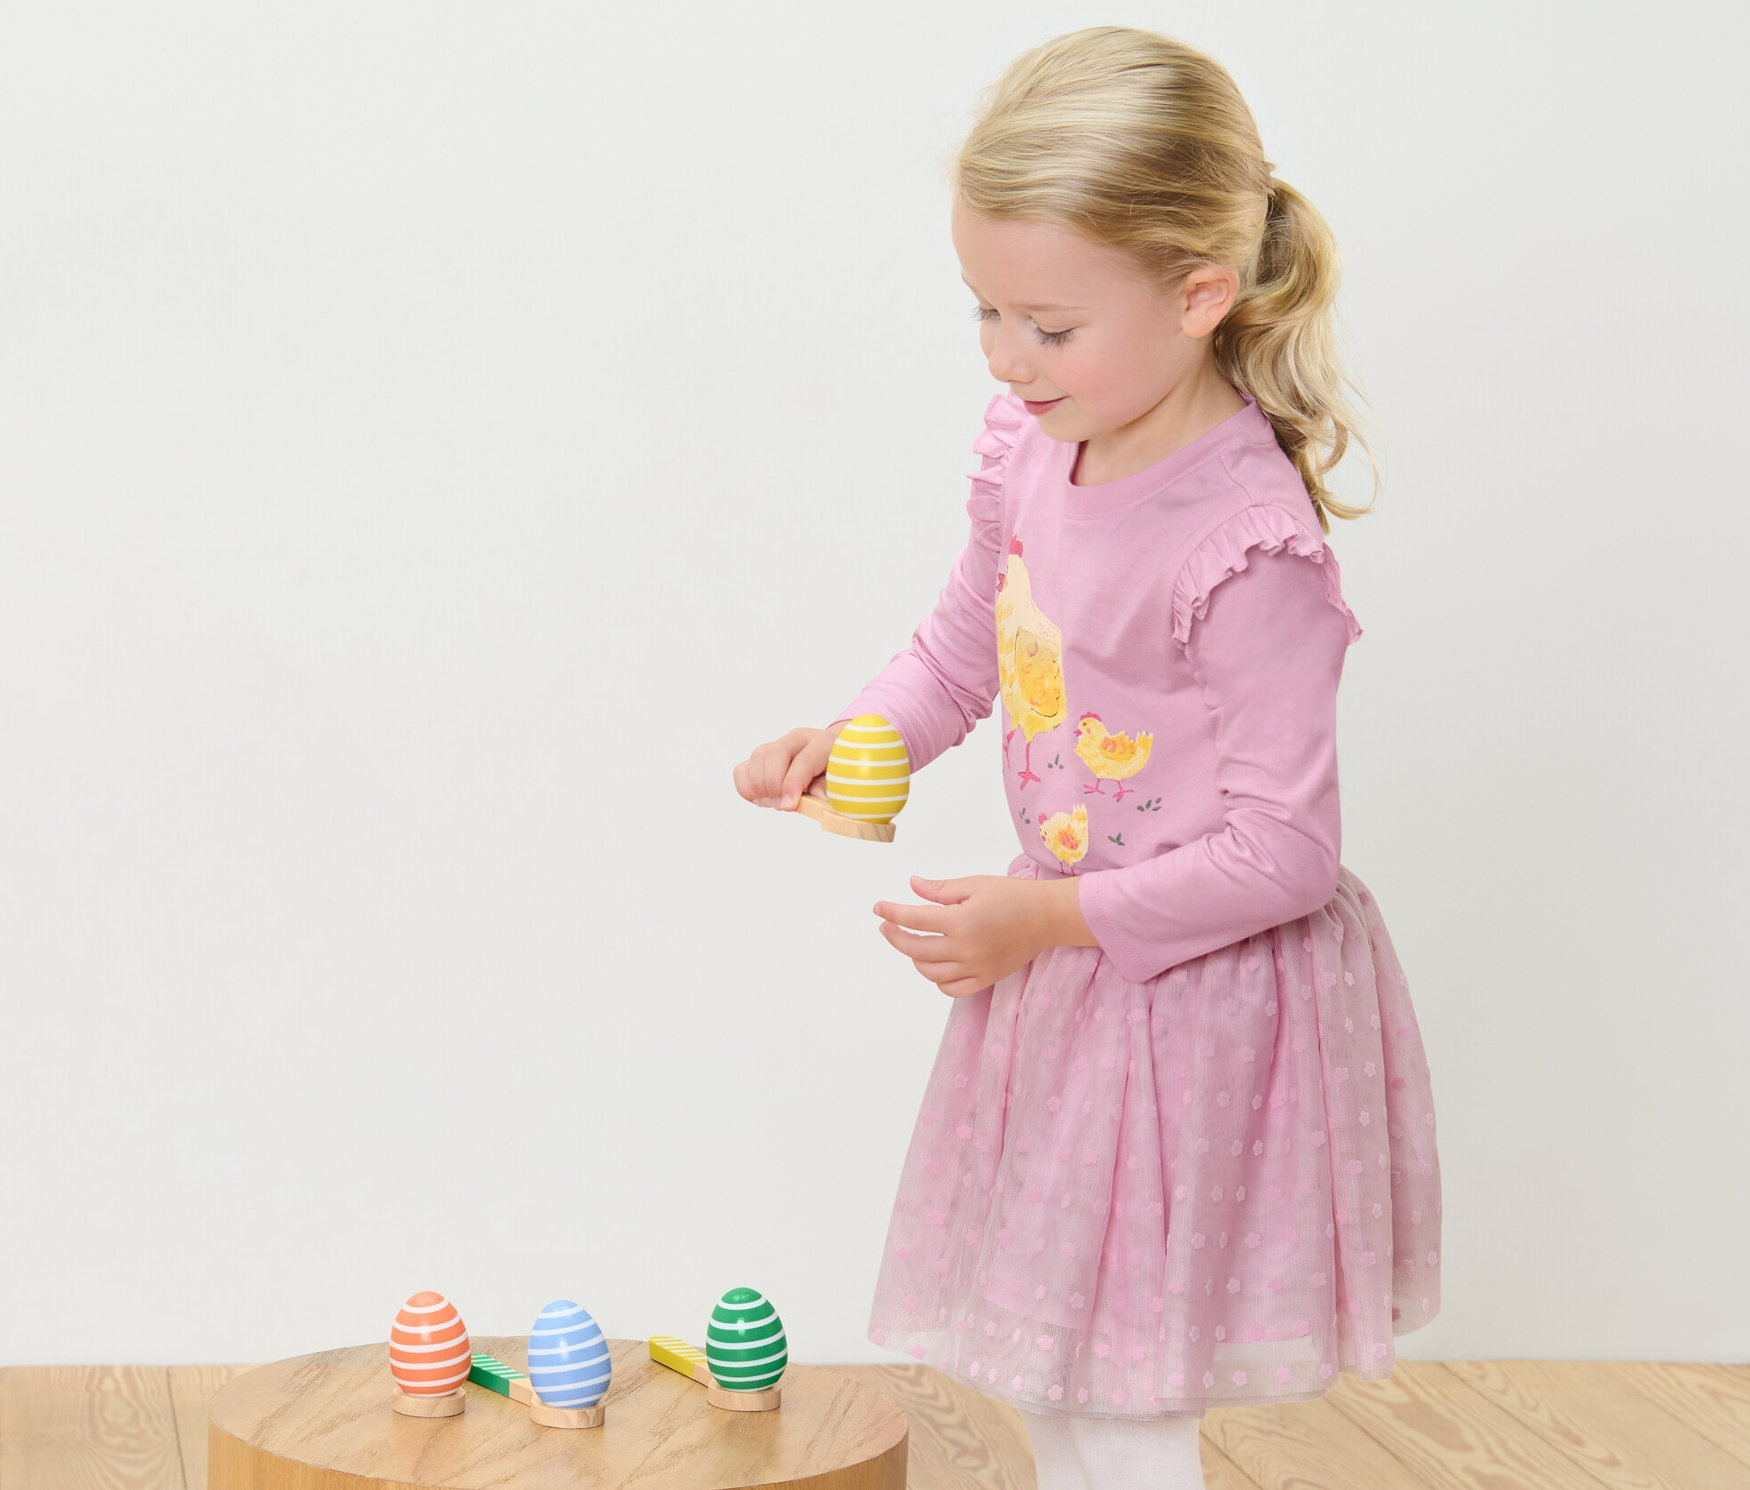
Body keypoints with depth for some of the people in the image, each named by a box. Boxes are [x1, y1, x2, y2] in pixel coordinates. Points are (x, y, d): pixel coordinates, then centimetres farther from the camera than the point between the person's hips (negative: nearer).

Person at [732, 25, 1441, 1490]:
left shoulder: (1251, 549, -27)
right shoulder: (1032, 451, -5)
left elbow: (1279, 856, -24)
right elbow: (964, 644, 13)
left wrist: (1052, 917, -22)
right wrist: (852, 737, -5)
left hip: (1198, 999, -8)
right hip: (1069, 960, 8)